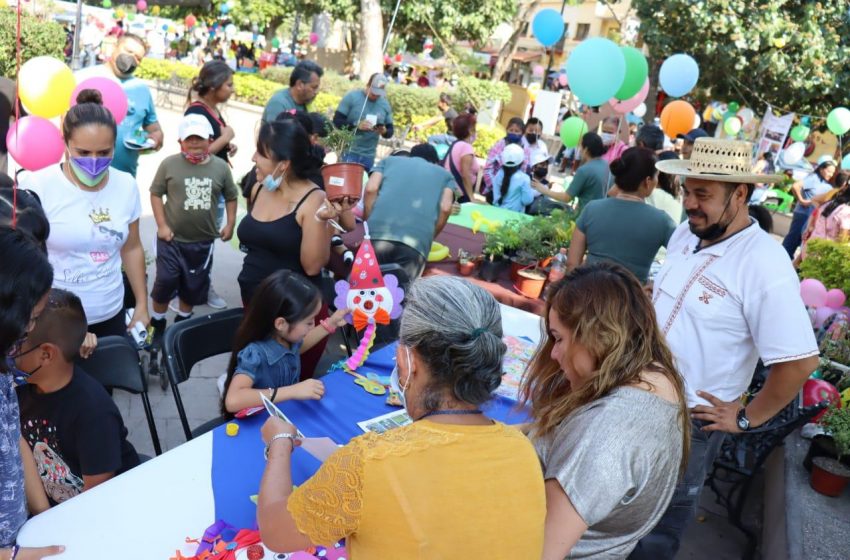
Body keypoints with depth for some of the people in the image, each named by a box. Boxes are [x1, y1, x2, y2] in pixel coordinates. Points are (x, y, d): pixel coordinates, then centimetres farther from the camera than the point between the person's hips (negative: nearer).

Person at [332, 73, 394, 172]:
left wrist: (384, 131, -13)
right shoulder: (352, 97, -4)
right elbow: (337, 120, -7)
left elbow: (390, 131, 11)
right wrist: (356, 125, -22)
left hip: (369, 156, 4)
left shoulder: (385, 105, 6)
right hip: (349, 152, -4)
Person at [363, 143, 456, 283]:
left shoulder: (389, 160, 30)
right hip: (416, 241, -1)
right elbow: (445, 208, 10)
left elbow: (371, 189, 12)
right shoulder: (445, 175, 29)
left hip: (378, 232, 1)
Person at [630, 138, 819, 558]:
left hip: (690, 419, -7)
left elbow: (799, 362, -24)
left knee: (660, 521, 14)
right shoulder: (685, 233, -1)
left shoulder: (764, 265, -25)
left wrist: (746, 418, -14)